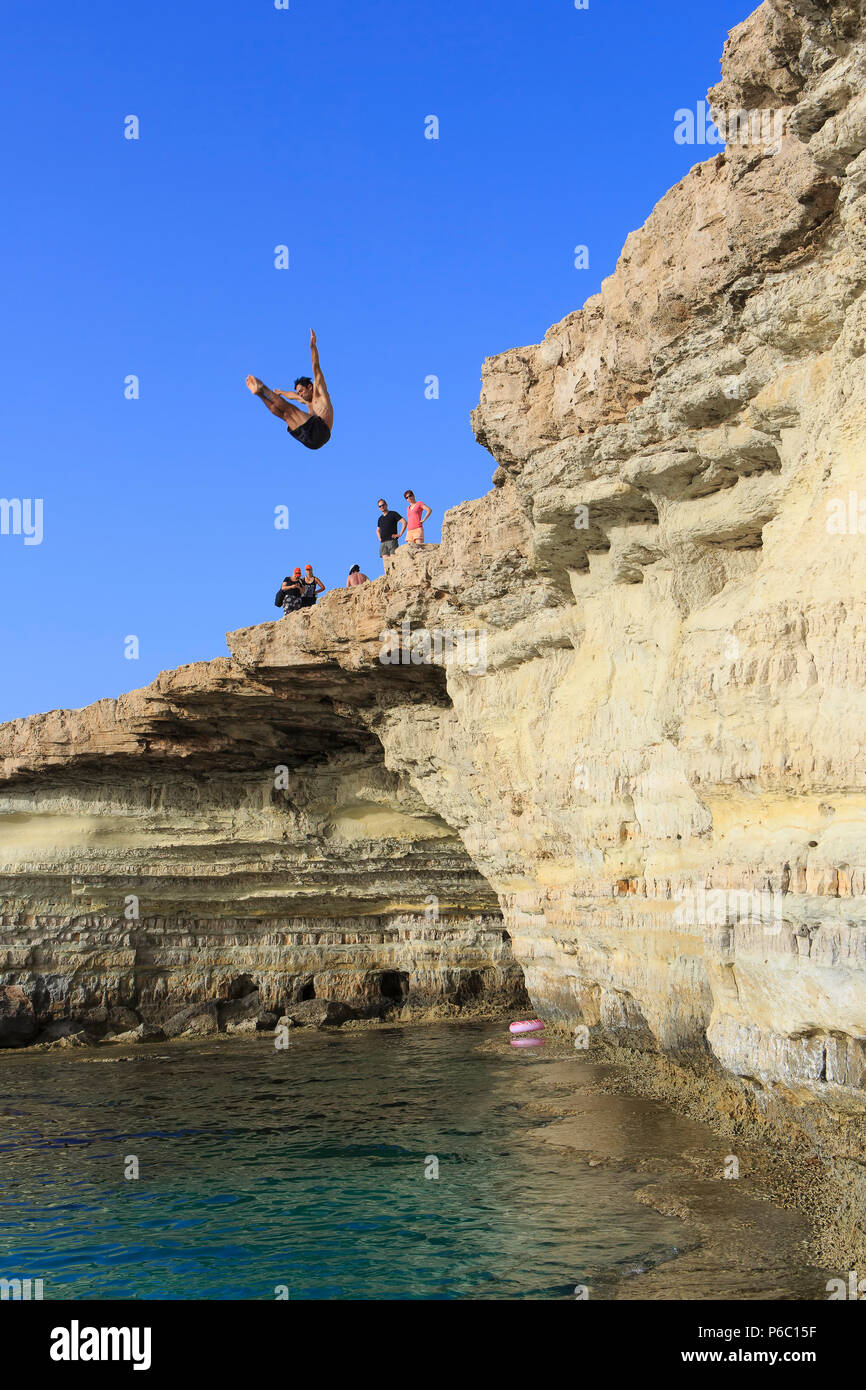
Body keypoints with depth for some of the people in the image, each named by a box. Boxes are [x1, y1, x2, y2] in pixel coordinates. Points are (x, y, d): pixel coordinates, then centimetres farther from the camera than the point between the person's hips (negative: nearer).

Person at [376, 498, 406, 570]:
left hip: (392, 540, -6)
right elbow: (377, 530, 37)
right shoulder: (380, 518, 21)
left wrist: (400, 534, -10)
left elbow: (404, 522, -5)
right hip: (383, 542, 6)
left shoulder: (393, 514, 3)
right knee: (385, 559, -4)